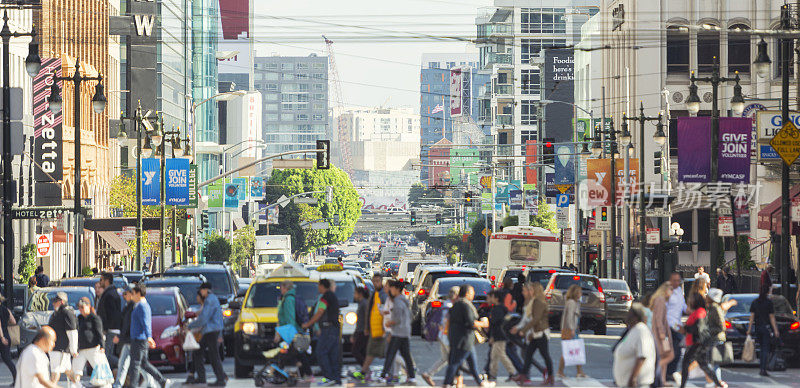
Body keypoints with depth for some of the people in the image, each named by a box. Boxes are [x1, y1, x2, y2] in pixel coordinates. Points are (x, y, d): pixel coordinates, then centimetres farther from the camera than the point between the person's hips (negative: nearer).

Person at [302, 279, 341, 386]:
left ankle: (329, 377, -16)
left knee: (321, 353, -9)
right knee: (333, 355, 9)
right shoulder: (333, 296, 20)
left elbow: (319, 314, -12)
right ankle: (337, 378, 6)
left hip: (328, 329, -10)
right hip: (335, 328, 10)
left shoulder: (325, 297, -11)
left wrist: (307, 324, -3)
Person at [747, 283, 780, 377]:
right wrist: (775, 330, -6)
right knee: (766, 349, -3)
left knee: (762, 348, 16)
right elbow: (772, 318, -9)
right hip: (766, 327, -5)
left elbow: (752, 317, 3)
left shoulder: (754, 302, 4)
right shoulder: (769, 303, -9)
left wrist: (749, 329, 6)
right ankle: (763, 369, -12)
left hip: (757, 328, 5)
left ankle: (761, 368, 14)